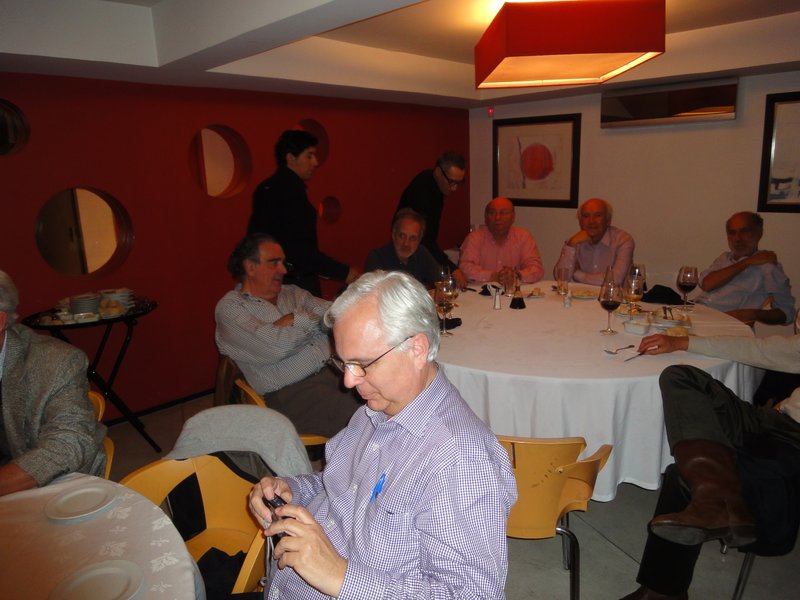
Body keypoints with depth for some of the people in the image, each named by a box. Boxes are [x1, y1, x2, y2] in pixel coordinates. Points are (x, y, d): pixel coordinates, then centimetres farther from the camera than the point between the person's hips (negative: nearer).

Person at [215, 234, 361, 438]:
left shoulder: (293, 293, 21)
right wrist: (312, 322, 2)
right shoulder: (230, 307, 2)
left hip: (334, 372, 6)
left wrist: (297, 319, -4)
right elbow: (277, 347, -13)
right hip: (288, 394, -6)